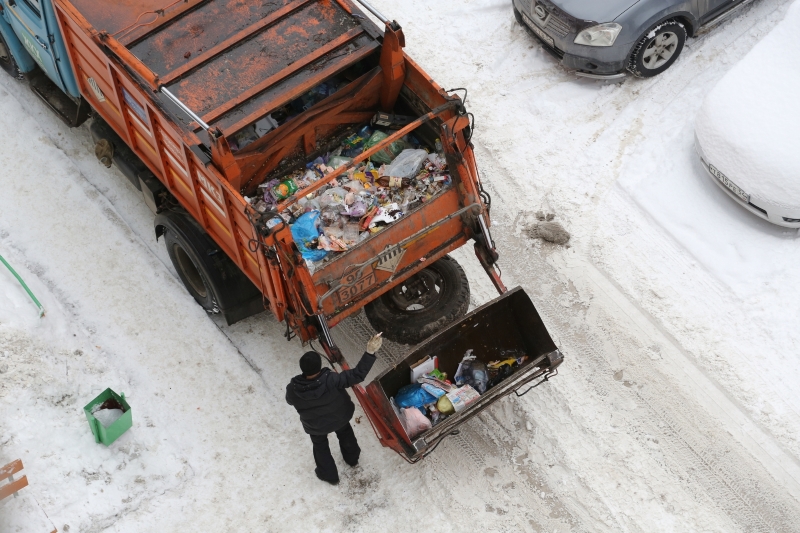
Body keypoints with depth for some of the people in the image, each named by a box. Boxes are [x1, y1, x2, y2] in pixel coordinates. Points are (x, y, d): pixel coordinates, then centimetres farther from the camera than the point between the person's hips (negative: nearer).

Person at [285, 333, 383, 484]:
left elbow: (290, 401, -10)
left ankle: (329, 474, 50)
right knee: (345, 433, 35)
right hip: (340, 417, 0)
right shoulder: (331, 381, -42)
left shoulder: (293, 389, -35)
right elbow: (357, 375, -40)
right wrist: (370, 352, -42)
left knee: (320, 445, 31)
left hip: (315, 426, 0)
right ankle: (352, 458, 61)